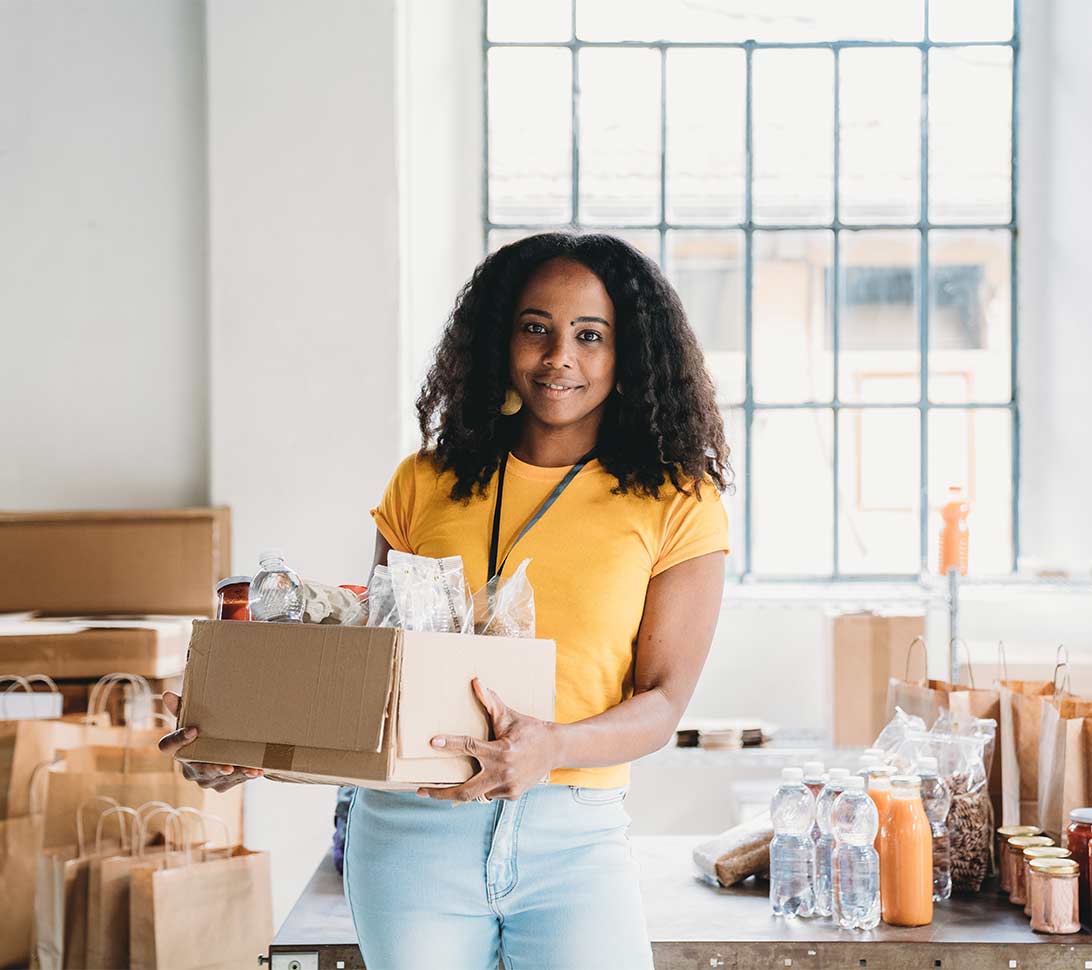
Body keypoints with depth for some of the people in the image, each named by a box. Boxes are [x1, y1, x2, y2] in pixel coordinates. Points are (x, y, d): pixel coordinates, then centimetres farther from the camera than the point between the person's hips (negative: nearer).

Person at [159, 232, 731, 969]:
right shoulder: (426, 484, 8)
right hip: (412, 830, 2)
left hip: (575, 840, -1)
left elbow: (664, 701, -3)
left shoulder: (677, 505, 2)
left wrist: (551, 747, -23)